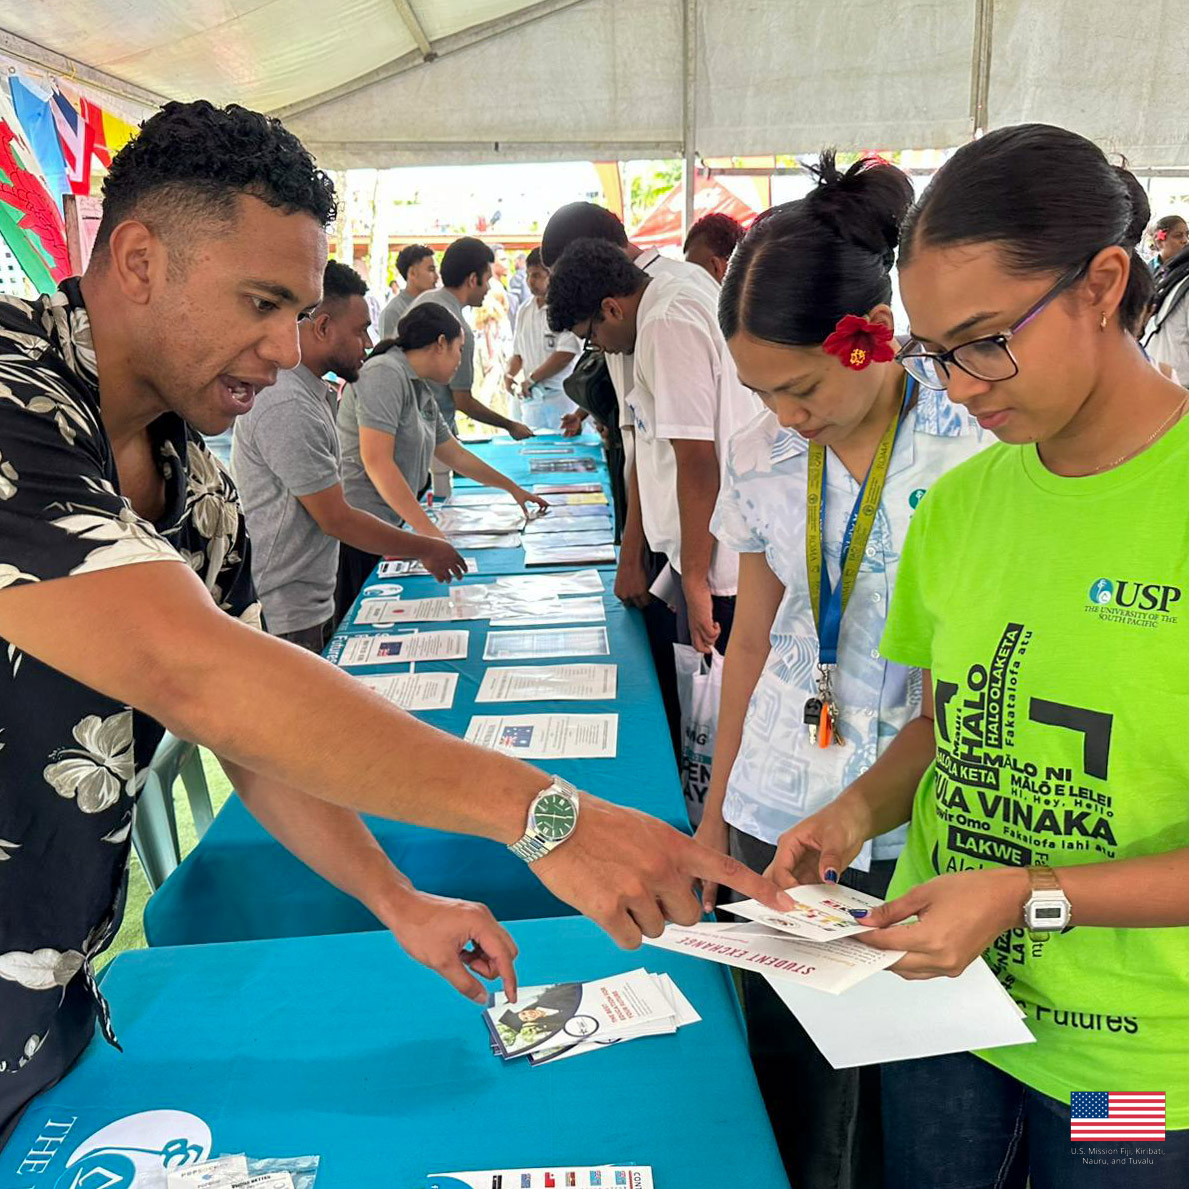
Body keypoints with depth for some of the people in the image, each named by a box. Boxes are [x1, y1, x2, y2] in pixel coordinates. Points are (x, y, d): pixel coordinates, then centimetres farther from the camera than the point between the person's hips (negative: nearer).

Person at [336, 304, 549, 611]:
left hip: (385, 527, 9)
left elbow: (456, 455, 28)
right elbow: (376, 461, -20)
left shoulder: (421, 392, 16)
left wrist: (513, 489, 36)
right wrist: (427, 529, -21)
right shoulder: (385, 374, -12)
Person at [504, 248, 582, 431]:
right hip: (532, 397, 6)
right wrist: (510, 374, 0)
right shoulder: (524, 310, 14)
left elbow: (566, 354, -16)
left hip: (561, 396, -6)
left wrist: (531, 379, -11)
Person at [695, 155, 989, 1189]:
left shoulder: (975, 454, -12)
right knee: (792, 1085, 14)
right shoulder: (763, 455, 2)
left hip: (919, 825, -3)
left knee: (910, 1100, 11)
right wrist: (716, 811, 13)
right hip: (778, 812, 4)